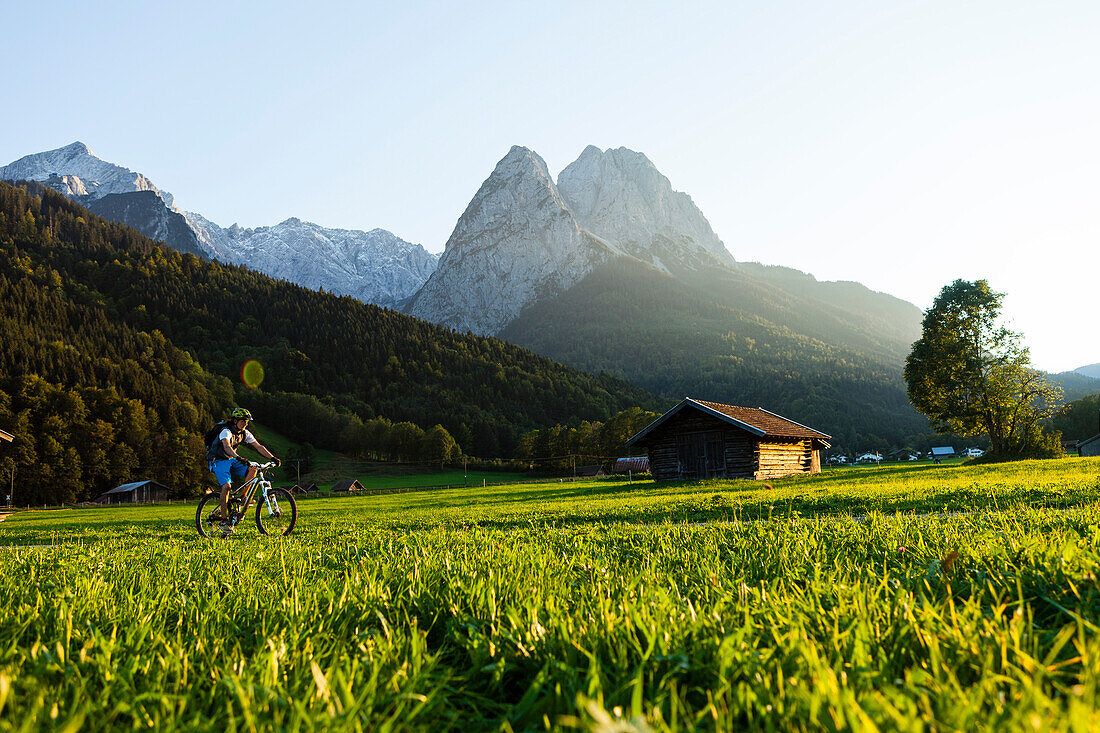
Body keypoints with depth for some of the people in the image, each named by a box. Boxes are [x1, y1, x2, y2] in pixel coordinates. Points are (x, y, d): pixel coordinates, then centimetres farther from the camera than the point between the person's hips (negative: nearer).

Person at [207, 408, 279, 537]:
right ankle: (224, 519, -20)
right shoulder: (226, 432, -22)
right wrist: (238, 457, -58)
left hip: (232, 460, 7)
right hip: (219, 461, -7)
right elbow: (227, 446, -41)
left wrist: (272, 457, -16)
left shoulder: (245, 433, -1)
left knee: (252, 469, -18)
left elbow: (258, 446, -3)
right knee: (226, 486, -25)